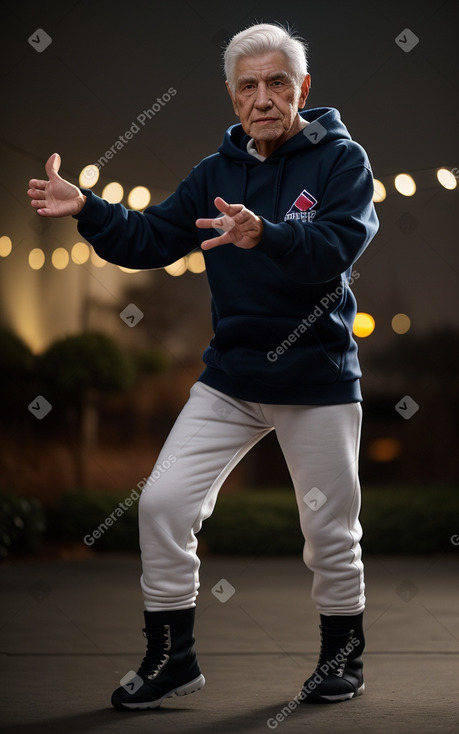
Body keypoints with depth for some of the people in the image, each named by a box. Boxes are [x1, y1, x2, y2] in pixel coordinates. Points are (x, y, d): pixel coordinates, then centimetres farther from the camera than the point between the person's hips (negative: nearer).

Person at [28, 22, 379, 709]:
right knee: (163, 503, -5)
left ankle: (343, 653, 30)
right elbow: (150, 240, 5)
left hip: (319, 380, -4)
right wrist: (88, 210, -12)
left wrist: (263, 234, -41)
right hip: (229, 378, 4)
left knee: (330, 531, 6)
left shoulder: (341, 160, -7)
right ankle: (172, 656, 9)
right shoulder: (217, 172, 9)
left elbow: (337, 245, -24)